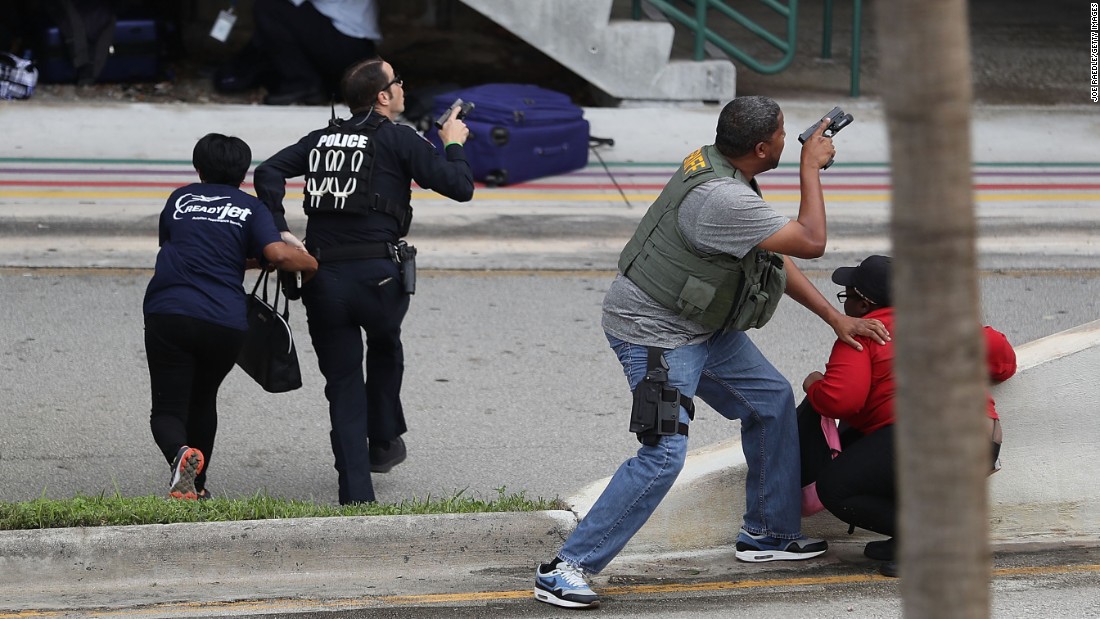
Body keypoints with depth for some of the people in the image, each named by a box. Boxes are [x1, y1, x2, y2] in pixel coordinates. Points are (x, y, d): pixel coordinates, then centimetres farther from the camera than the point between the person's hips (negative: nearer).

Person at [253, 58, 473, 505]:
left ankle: (355, 493, 5)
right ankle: (384, 442, 39)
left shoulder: (321, 140, 14)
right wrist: (454, 145, 16)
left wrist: (279, 231, -1)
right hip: (378, 277, -3)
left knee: (343, 386, 10)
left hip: (323, 279, 3)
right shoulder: (398, 139, 0)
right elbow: (460, 187, -2)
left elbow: (269, 171, 3)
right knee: (385, 347, 31)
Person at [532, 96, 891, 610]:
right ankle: (565, 569, -15)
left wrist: (837, 319, 10)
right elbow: (811, 242, -24)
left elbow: (774, 259, 11)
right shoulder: (723, 199, -30)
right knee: (662, 456, -17)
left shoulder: (718, 166, 3)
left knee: (771, 400, 18)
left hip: (703, 326, 11)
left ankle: (767, 533, 30)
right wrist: (811, 169, -11)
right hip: (654, 332, -11)